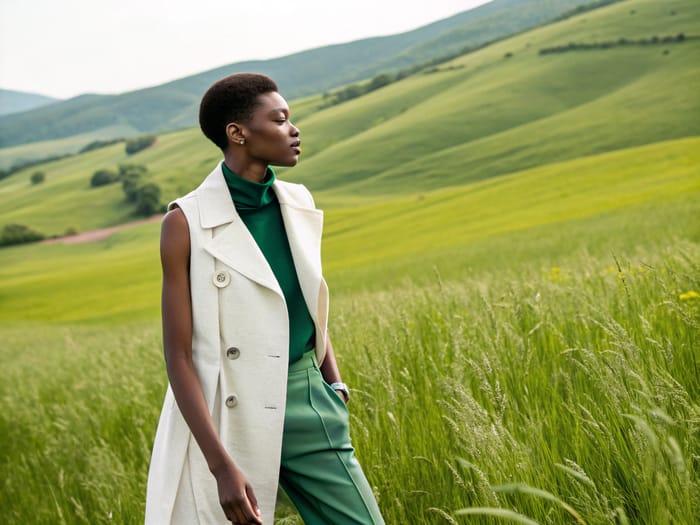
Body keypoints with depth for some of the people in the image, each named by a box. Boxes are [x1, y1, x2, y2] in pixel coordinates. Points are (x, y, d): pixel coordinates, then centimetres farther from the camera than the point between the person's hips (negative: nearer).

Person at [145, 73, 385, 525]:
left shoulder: (298, 204, 4)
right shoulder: (186, 223, -12)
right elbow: (179, 356, -13)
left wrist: (336, 392, 9)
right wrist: (222, 466, -19)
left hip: (308, 402, 5)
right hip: (230, 416, -5)